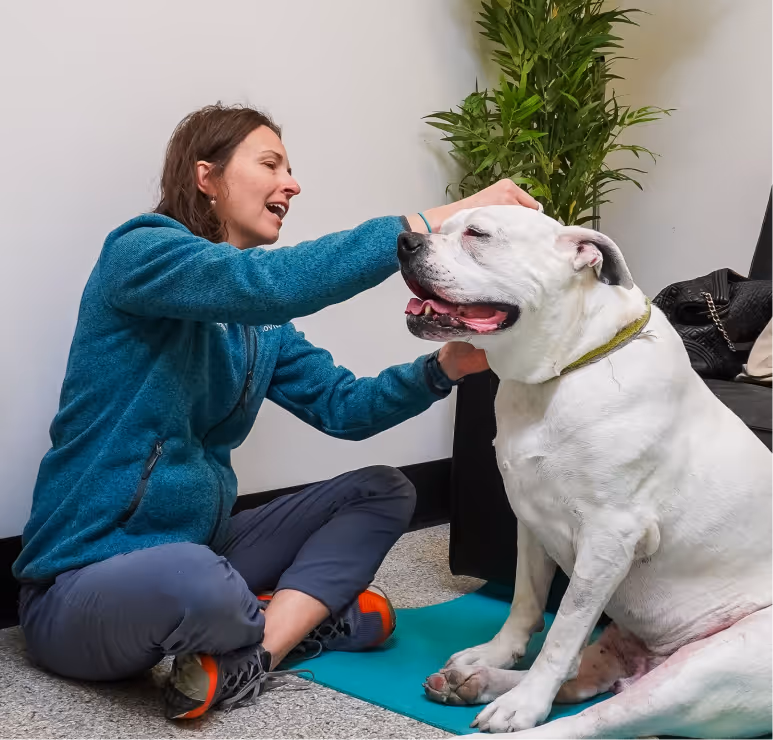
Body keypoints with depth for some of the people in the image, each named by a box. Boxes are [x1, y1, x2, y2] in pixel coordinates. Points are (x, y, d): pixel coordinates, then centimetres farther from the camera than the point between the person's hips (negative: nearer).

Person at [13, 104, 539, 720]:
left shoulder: (261, 325, 11)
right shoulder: (141, 253, -13)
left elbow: (343, 407, 6)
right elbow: (265, 280, -31)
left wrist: (445, 366, -12)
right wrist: (438, 220, -30)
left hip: (201, 547, 9)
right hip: (86, 583, -8)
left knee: (385, 491, 7)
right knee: (192, 576, -42)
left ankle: (255, 648, -14)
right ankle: (305, 615, -7)